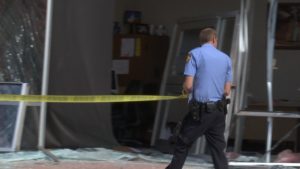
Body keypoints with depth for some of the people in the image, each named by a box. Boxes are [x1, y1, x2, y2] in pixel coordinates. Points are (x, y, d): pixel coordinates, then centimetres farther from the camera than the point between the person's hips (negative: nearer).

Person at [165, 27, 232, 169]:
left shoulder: (195, 54, -6)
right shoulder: (226, 58, 9)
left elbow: (188, 85, -13)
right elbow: (227, 91, 9)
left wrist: (186, 91, 10)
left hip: (200, 110, -4)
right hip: (218, 111, 4)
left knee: (183, 145, 10)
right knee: (218, 149, 7)